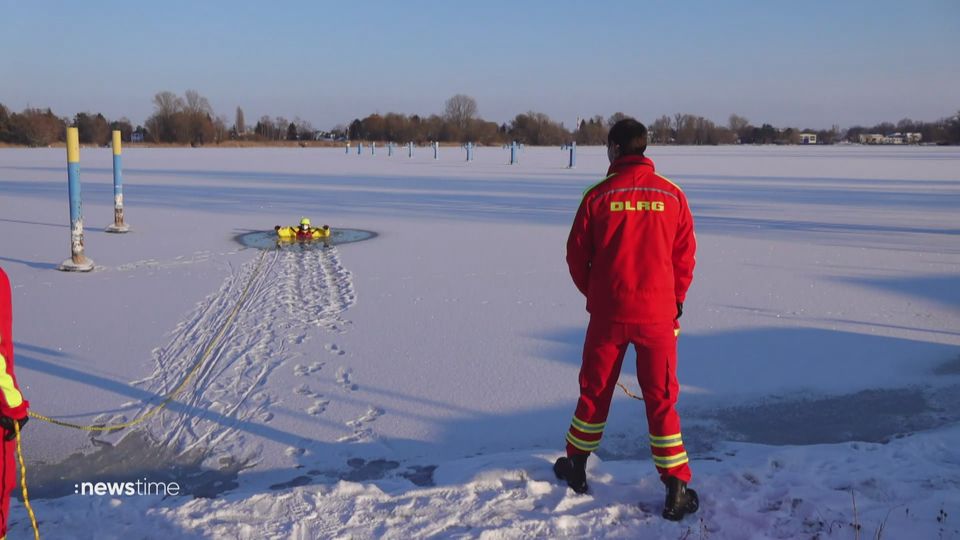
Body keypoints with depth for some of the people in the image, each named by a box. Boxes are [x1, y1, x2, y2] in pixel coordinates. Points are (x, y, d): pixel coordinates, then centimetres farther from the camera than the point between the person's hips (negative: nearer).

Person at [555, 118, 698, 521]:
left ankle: (576, 466, 32)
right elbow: (685, 256, 2)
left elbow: (577, 254, -1)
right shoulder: (672, 195, -3)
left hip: (608, 312, 0)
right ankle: (677, 491, 10)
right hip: (658, 314, 1)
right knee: (661, 400, 8)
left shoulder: (598, 195, -7)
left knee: (594, 391, 16)